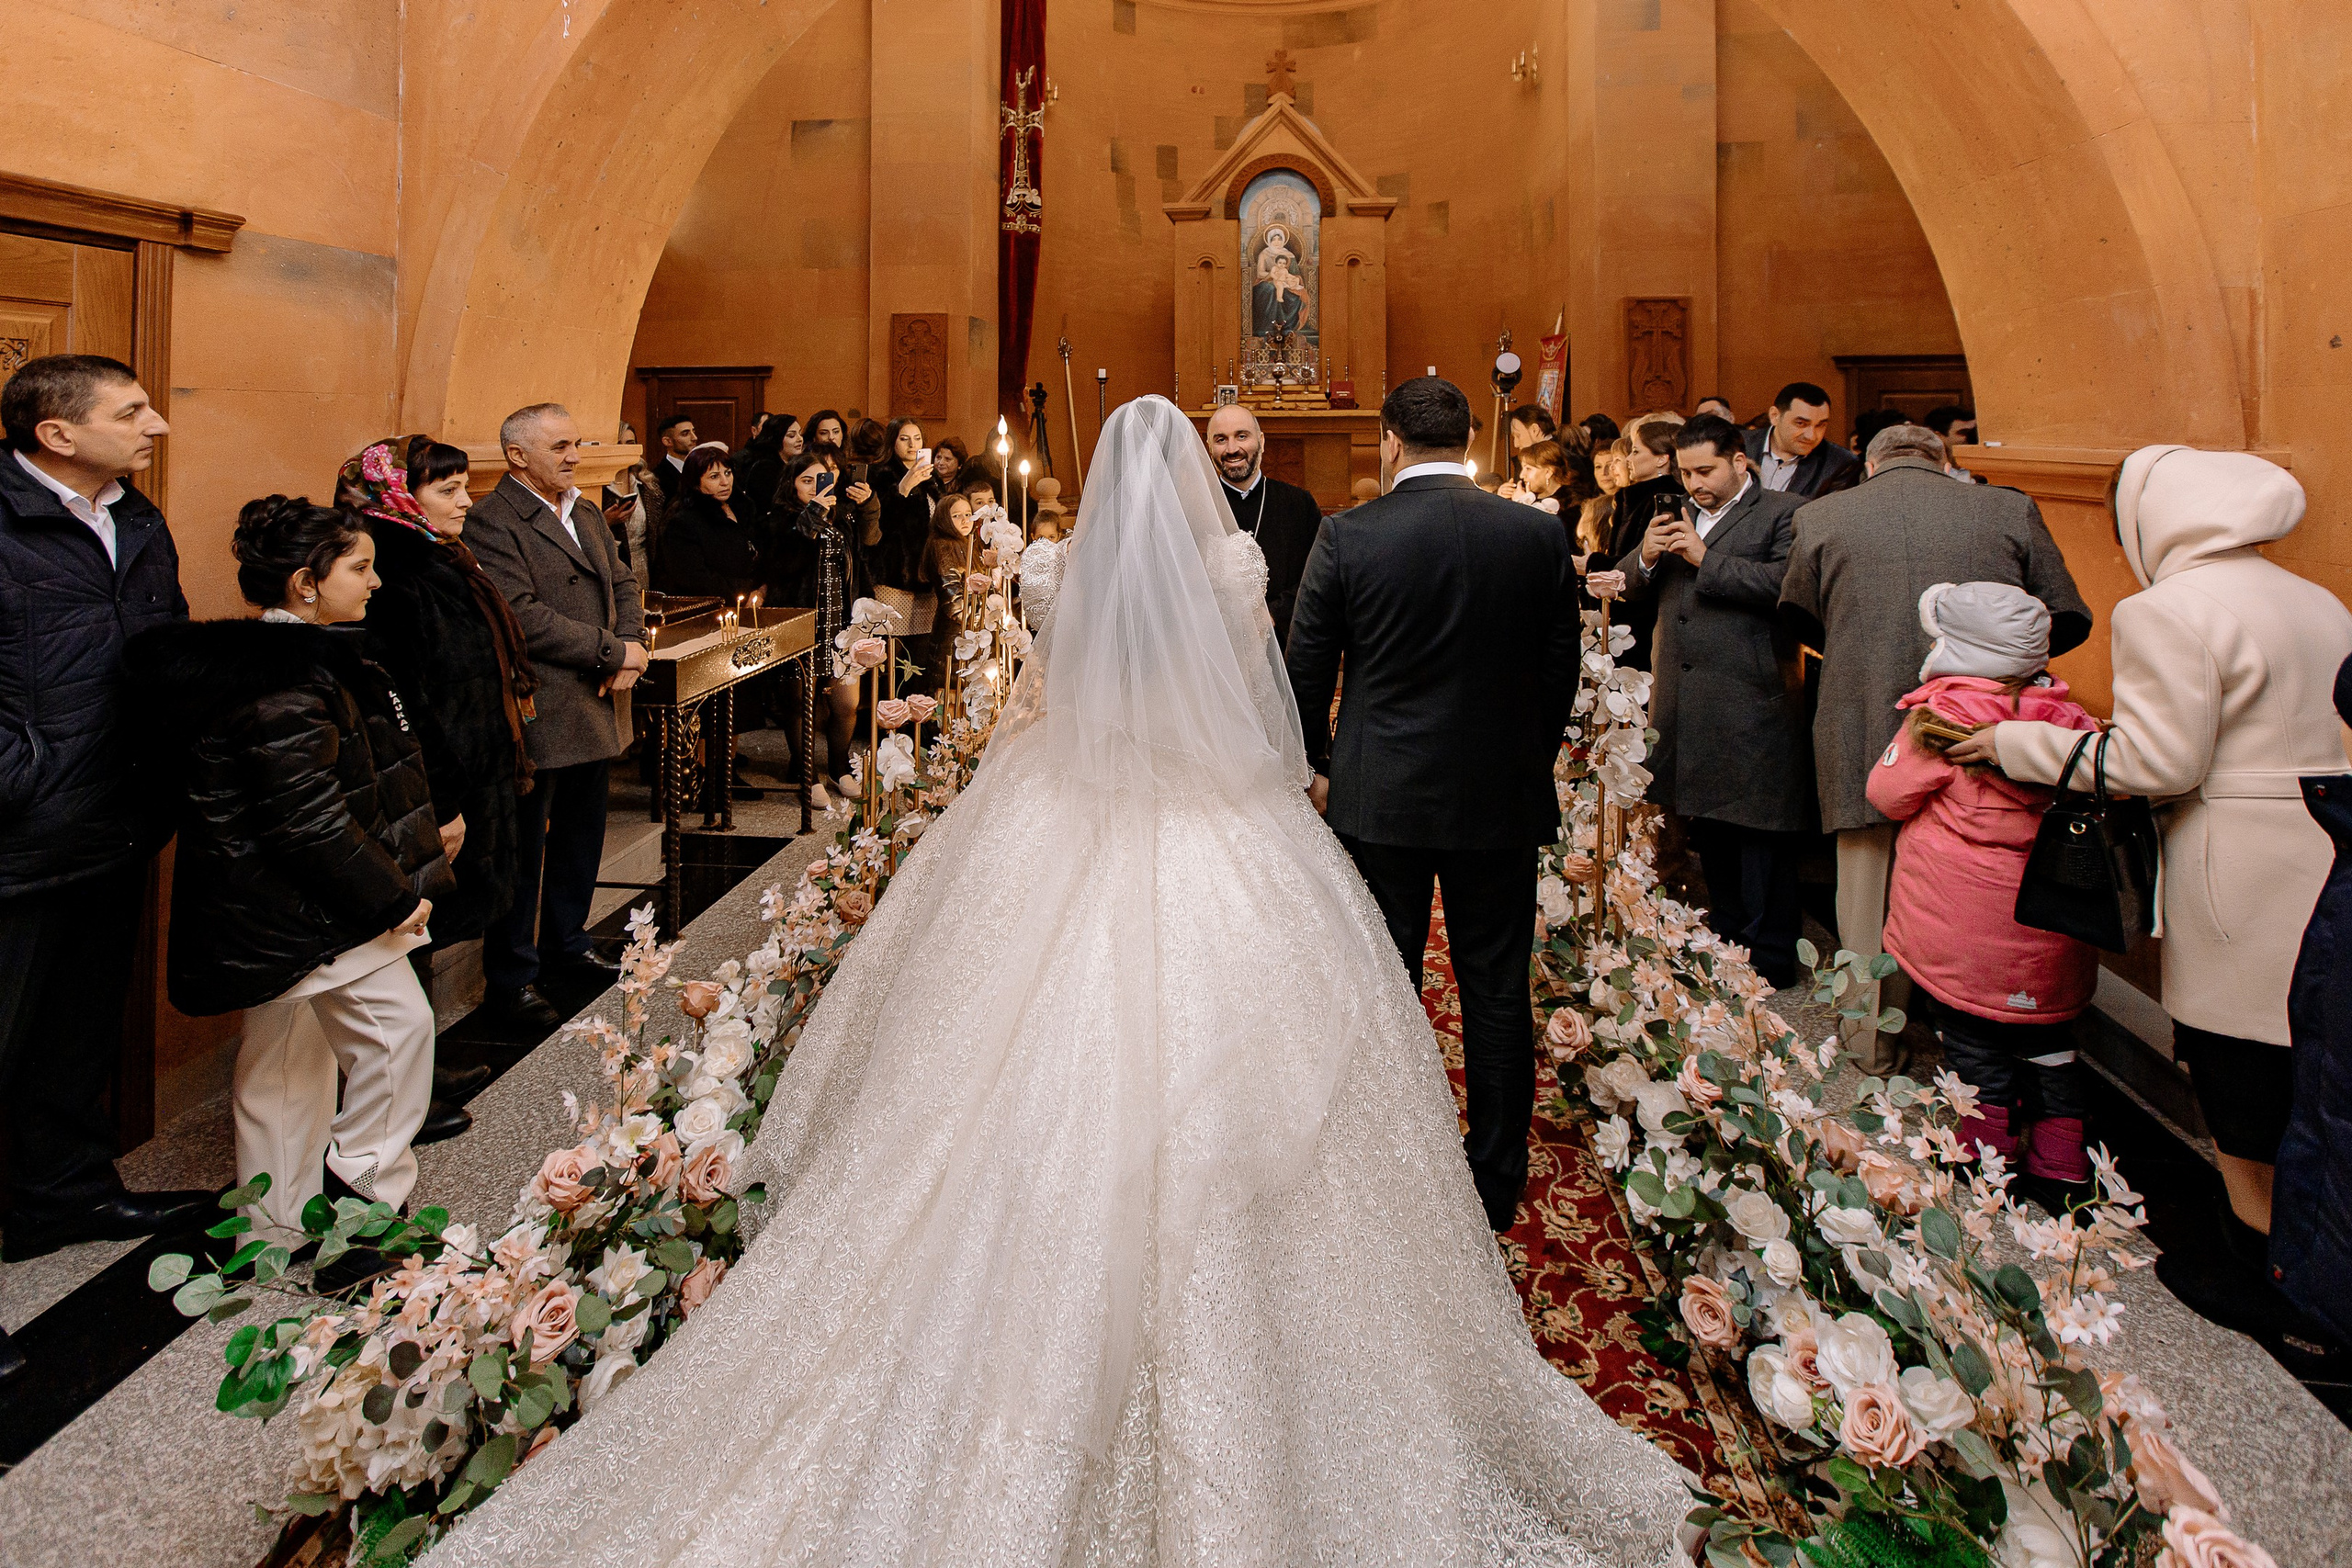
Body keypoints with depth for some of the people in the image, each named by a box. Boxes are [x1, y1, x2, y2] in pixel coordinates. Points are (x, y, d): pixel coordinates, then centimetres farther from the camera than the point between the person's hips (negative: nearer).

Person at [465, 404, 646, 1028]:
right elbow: (524, 617, -22)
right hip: (537, 717, -8)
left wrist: (631, 649, -4)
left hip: (595, 711, 8)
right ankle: (510, 981, 15)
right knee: (523, 852, 3)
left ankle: (566, 950, 36)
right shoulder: (492, 521, -14)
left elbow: (623, 584, 15)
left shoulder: (585, 514, 15)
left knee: (581, 840, 19)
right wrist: (614, 651, -16)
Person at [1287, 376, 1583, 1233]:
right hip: (1502, 798, 2)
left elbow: (1305, 669, -3)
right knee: (1496, 988, 12)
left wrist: (1320, 767, 13)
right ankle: (1496, 1181, 24)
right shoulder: (1540, 534, -5)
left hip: (1379, 797, -1)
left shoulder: (1347, 535, -9)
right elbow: (1560, 671, 3)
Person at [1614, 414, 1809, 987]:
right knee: (1707, 832, 13)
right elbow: (1628, 585, 16)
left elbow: (1785, 584, -19)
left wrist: (1707, 558, -17)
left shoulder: (1783, 514, -2)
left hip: (1752, 702, -7)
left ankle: (1768, 958, 9)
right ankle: (1725, 942, 26)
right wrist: (1646, 556, -5)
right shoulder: (1679, 518, 20)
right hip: (1685, 706, 7)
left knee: (1757, 830, -1)